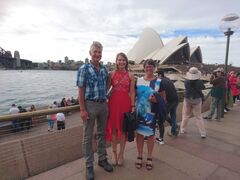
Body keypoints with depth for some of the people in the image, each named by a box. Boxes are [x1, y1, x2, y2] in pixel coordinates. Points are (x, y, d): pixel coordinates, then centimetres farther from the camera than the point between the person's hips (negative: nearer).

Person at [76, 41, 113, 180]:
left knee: (102, 133, 16)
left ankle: (102, 159, 34)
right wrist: (82, 109, -13)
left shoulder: (105, 69, 8)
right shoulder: (84, 69, -7)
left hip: (103, 104, 5)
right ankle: (89, 165, 25)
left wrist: (106, 102, 9)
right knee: (88, 136, 8)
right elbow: (81, 90, -9)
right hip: (90, 105, -5)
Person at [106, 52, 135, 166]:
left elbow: (132, 92, 1)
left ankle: (121, 153, 28)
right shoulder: (112, 74, 2)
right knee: (113, 128, 9)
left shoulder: (130, 76, 2)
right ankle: (114, 152, 29)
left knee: (123, 129, 9)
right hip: (113, 102, 0)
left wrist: (132, 106, -3)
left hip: (125, 103, 0)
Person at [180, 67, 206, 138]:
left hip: (187, 100, 1)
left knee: (186, 115, 16)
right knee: (198, 117, 9)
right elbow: (203, 87, 6)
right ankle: (203, 133, 13)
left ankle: (183, 129, 25)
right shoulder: (199, 82, -14)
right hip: (197, 100, -1)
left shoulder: (186, 82, -13)